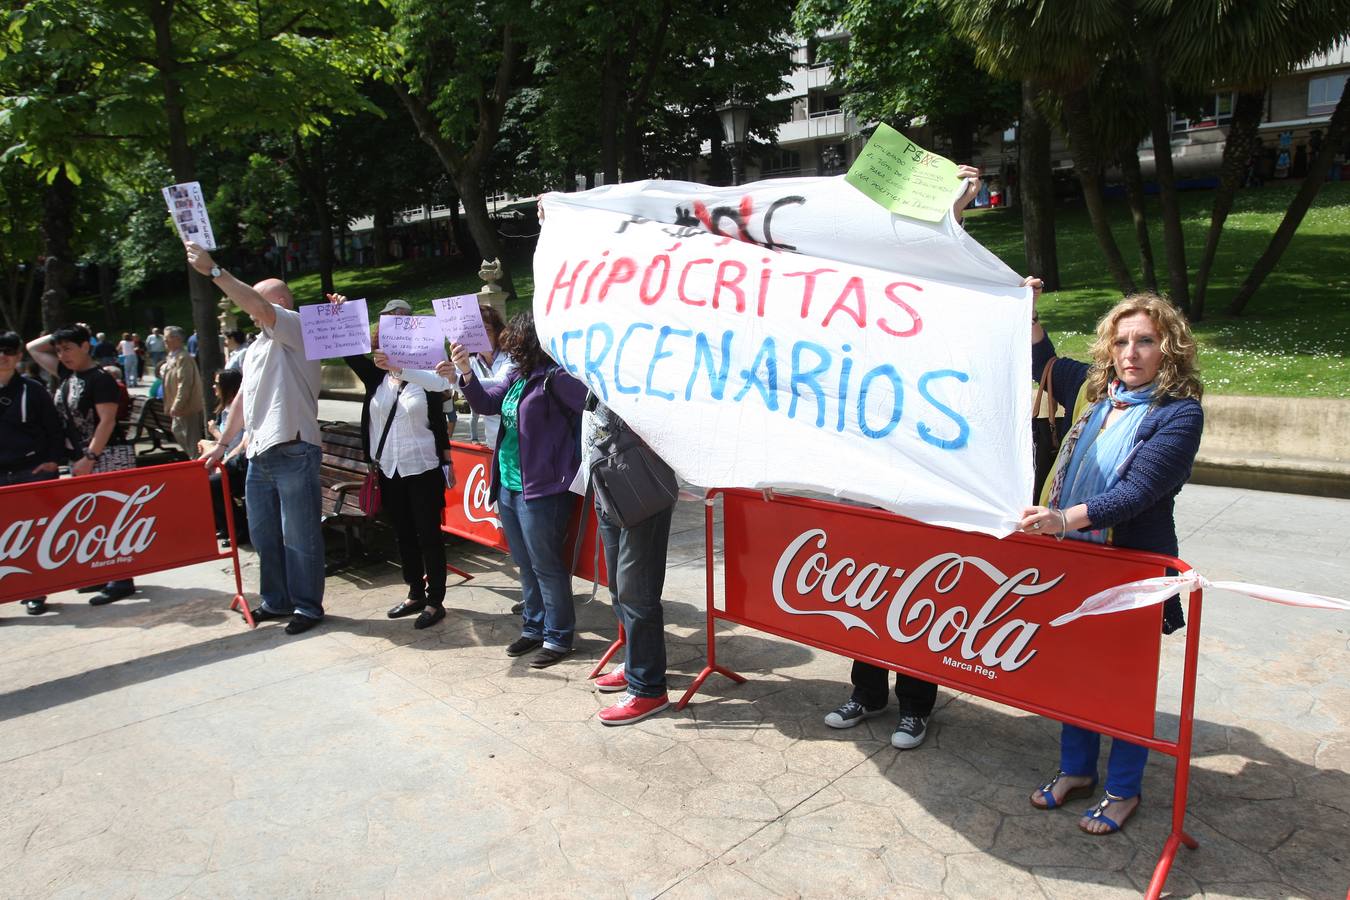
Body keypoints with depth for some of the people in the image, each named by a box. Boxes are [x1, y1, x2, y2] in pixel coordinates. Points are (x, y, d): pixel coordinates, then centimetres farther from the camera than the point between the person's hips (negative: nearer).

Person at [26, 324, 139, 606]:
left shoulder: (100, 379, -12)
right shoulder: (68, 374, 12)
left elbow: (107, 421, -17)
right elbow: (33, 348, 24)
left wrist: (90, 458, -19)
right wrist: (59, 335, 12)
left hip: (108, 456, -9)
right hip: (80, 458, 9)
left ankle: (122, 580, -3)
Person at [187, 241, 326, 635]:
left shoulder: (296, 328, -4)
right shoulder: (257, 347, 23)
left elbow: (259, 306, -23)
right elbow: (243, 398, 27)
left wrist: (213, 270, -22)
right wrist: (222, 444, 25)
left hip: (293, 451, -9)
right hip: (259, 455, 9)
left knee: (299, 537, -2)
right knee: (264, 535, 15)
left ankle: (307, 606, 8)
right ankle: (276, 600, 27)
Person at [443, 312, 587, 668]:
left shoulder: (556, 376, -16)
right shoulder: (517, 376, 10)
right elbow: (487, 403, 13)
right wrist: (466, 374, 0)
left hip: (540, 489, -9)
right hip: (508, 486, 9)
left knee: (546, 566, 1)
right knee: (525, 565, 18)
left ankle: (558, 637, 15)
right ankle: (534, 628, 33)